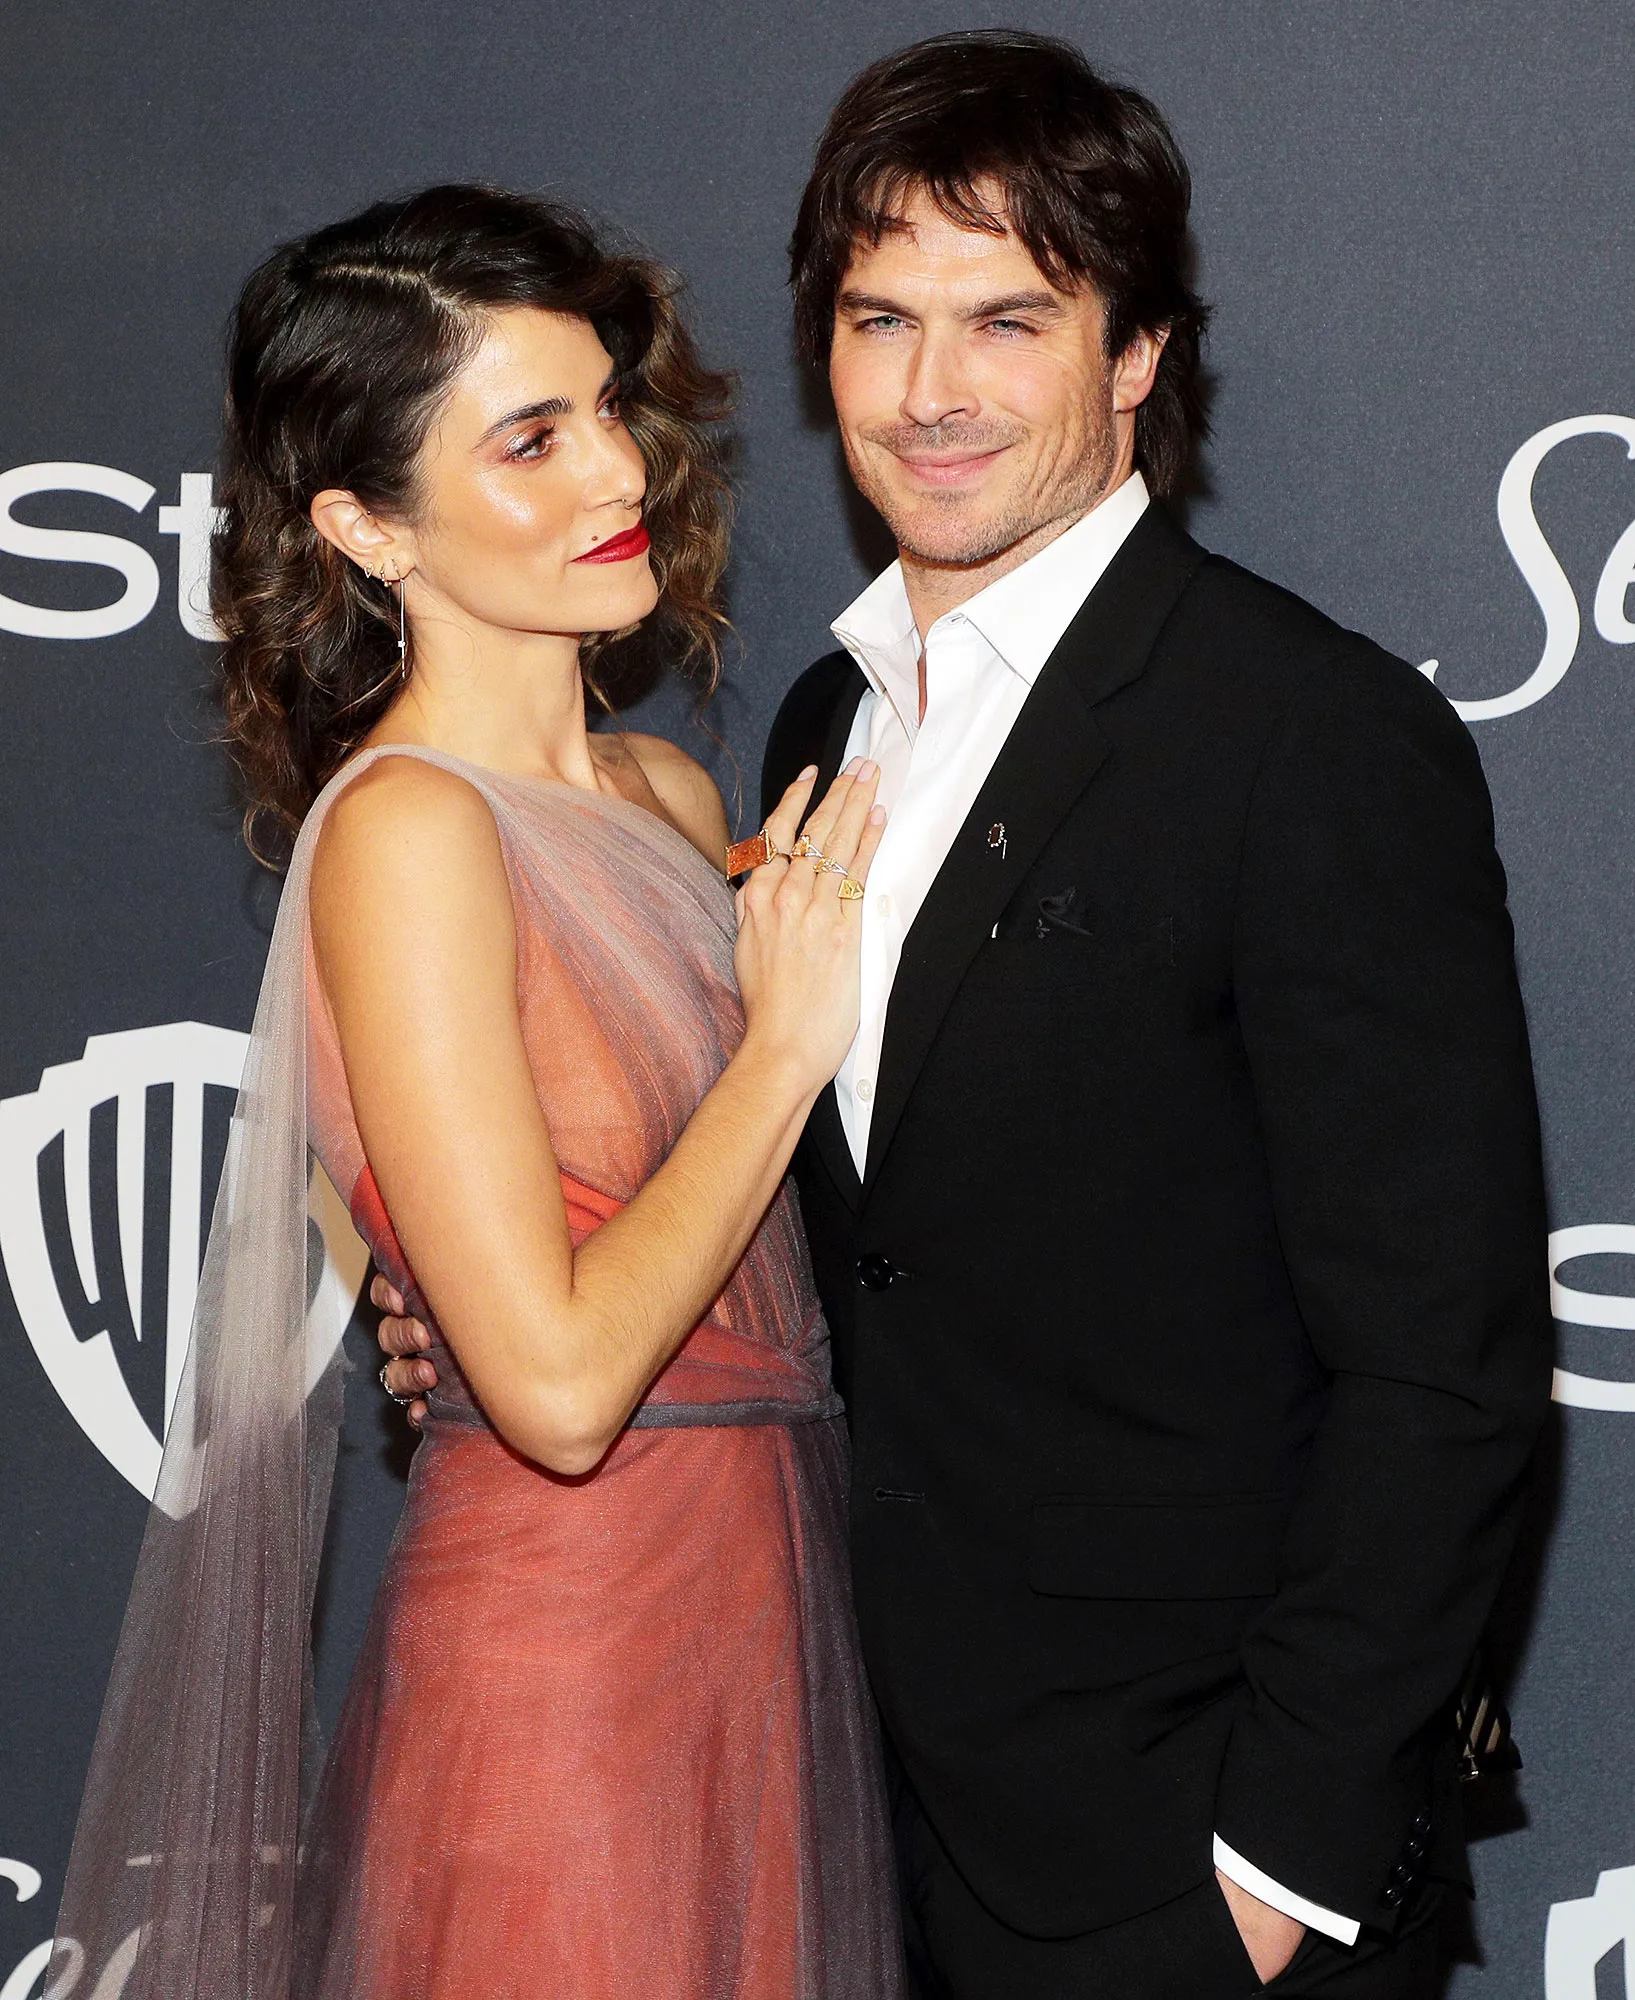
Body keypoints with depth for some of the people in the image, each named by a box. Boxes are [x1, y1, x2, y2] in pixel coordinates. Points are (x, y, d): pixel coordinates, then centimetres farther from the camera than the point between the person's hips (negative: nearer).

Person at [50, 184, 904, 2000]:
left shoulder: (673, 798, 8)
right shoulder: (405, 831, -16)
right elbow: (559, 1384, -21)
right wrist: (790, 1038, -14)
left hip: (761, 1609, 8)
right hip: (562, 1642, -8)